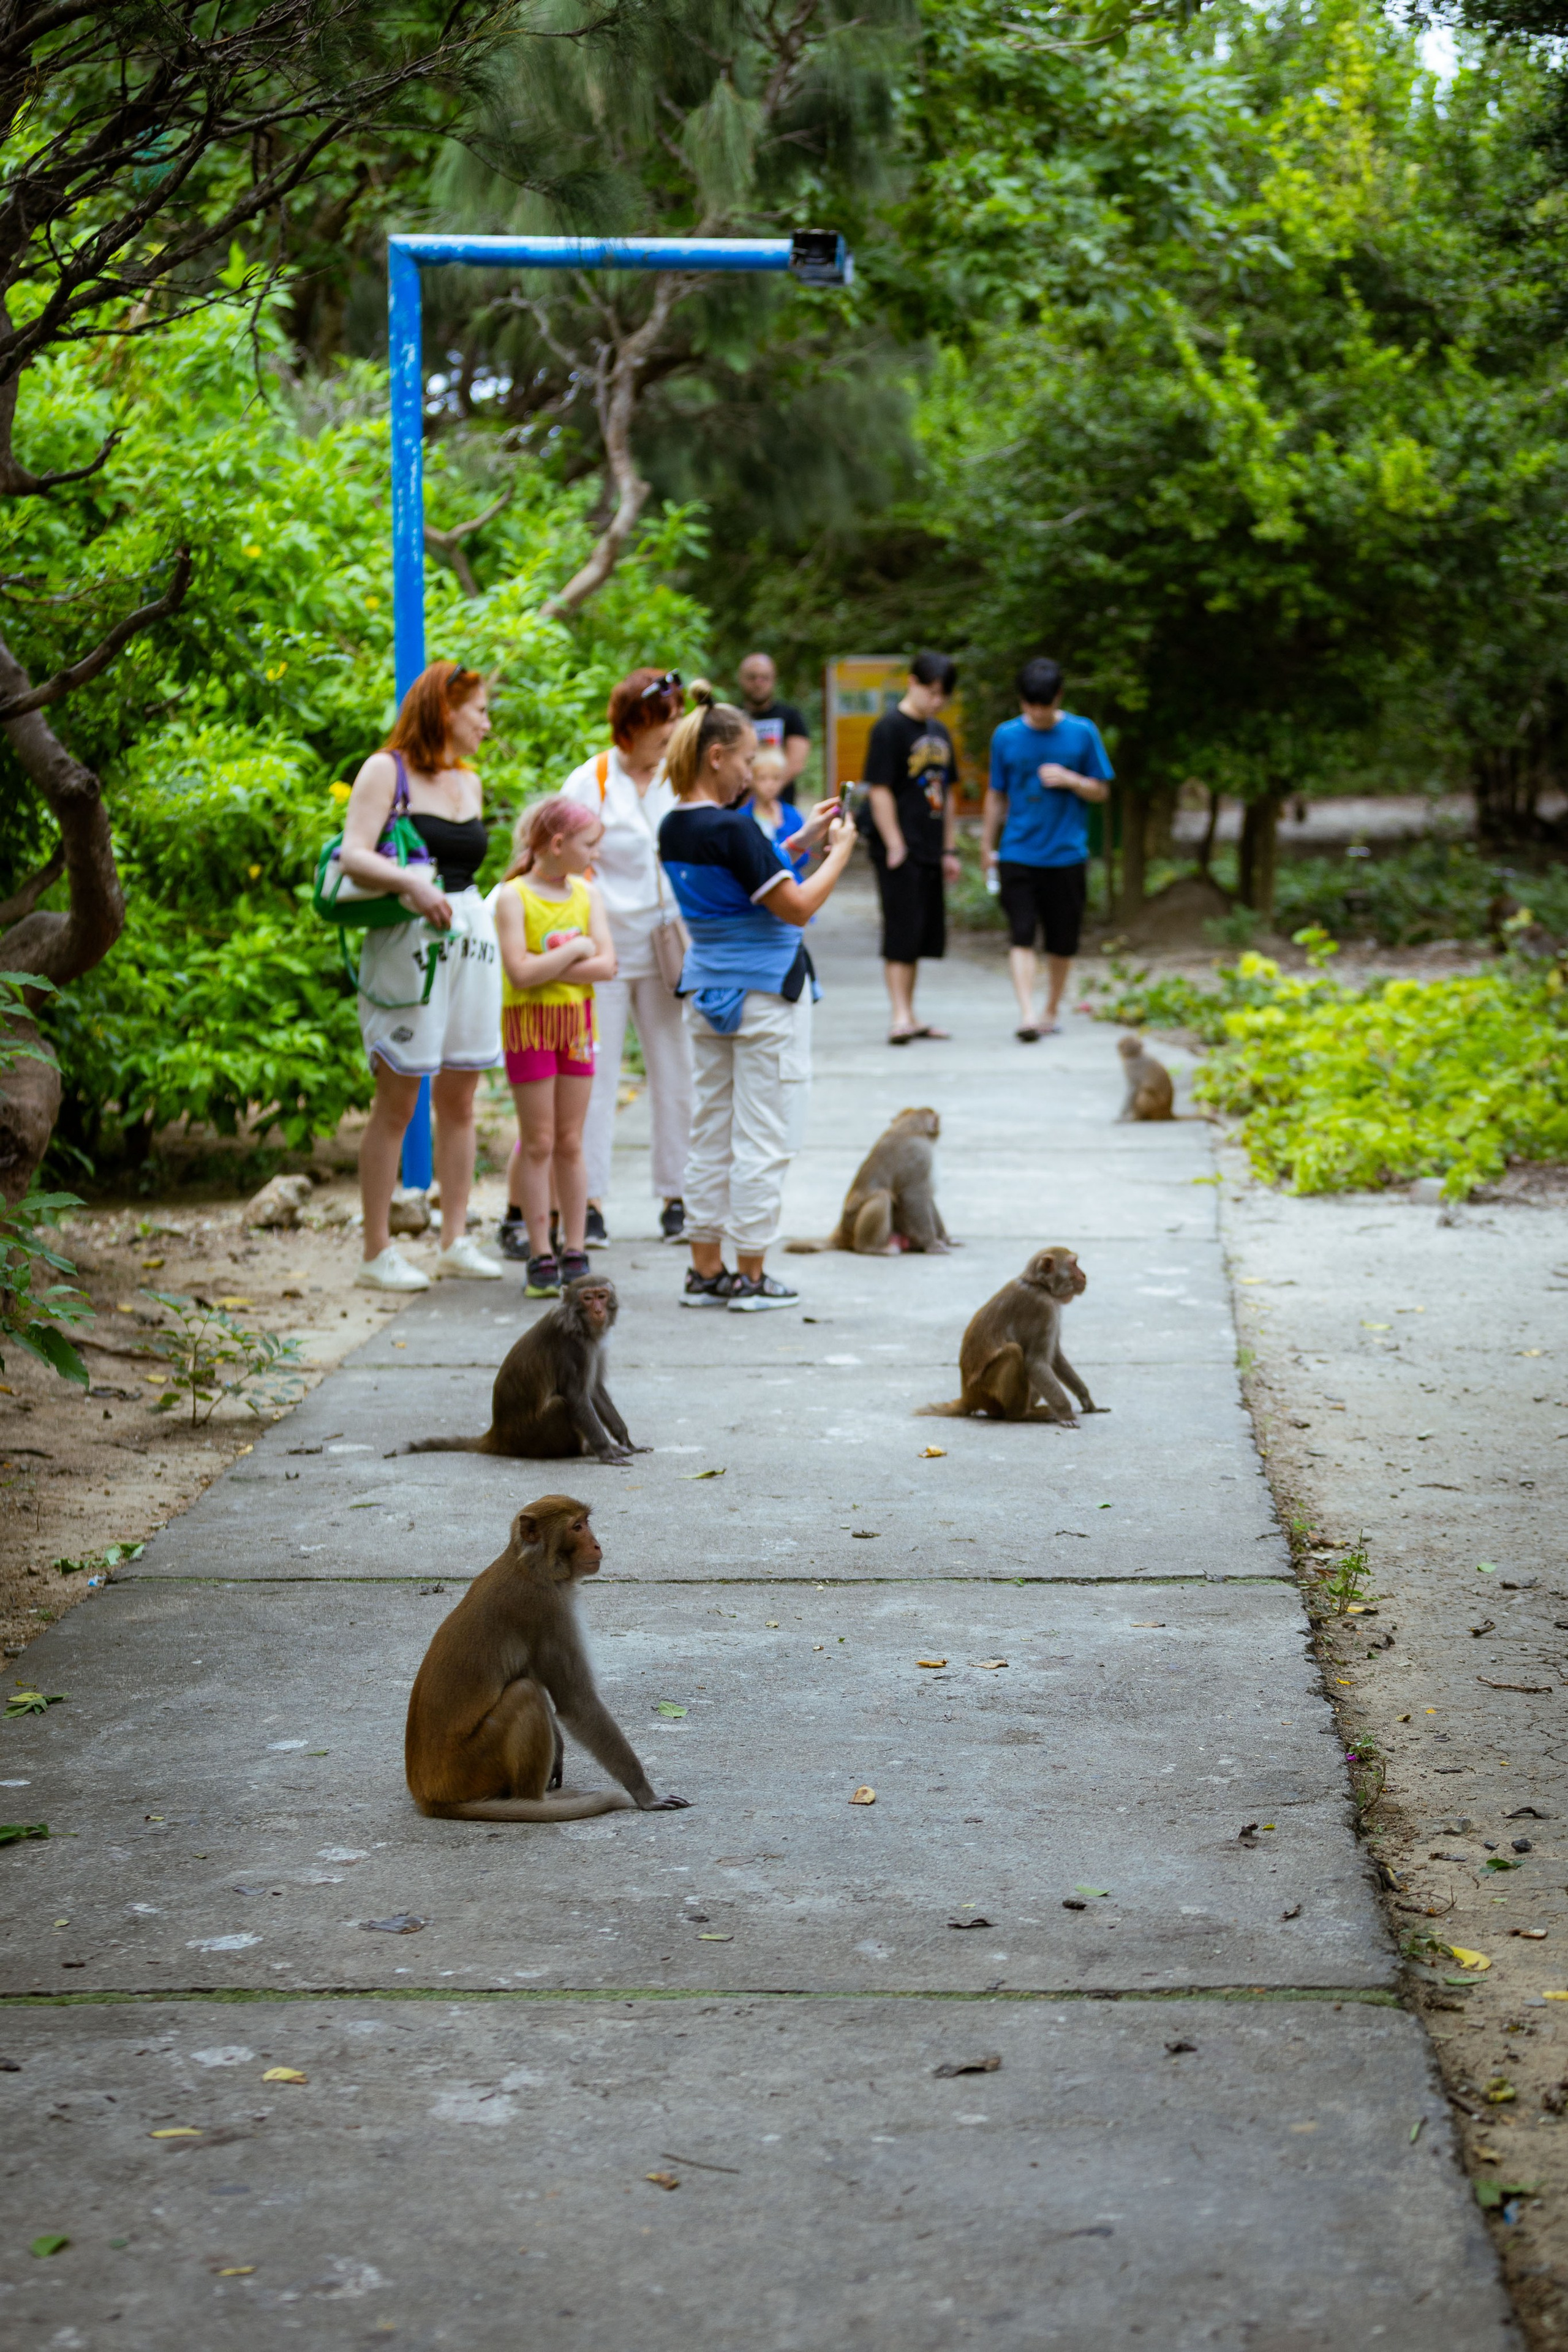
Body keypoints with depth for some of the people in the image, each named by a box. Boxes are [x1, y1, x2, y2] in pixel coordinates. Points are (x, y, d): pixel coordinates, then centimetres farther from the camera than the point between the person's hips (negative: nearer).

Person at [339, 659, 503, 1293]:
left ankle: (456, 1241, 13)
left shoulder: (469, 782, 17)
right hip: (407, 940, -7)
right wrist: (411, 884, -30)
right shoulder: (386, 771, -4)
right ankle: (377, 1253, -2)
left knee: (459, 1096, 7)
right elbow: (353, 856, -14)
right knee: (397, 1100, -5)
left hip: (470, 936, 7)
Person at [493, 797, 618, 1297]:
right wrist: (576, 949, -11)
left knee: (570, 1143, 7)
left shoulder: (587, 895, 5)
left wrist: (546, 969, -15)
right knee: (538, 1143, -1)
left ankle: (574, 1253, 11)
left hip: (576, 1021, 4)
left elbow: (606, 966, -5)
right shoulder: (514, 896, -10)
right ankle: (541, 1257, 3)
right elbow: (520, 972, -20)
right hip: (529, 1022, -4)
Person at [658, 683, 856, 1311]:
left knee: (711, 1138, 12)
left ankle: (706, 1271, 14)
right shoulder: (732, 829, -20)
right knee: (762, 1142, -1)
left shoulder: (673, 828, 5)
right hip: (764, 996, -8)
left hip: (707, 993, 8)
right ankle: (750, 1278, 3)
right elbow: (795, 907, -17)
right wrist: (838, 851, -5)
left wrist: (802, 840, 16)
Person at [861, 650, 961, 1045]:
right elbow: (880, 791, -14)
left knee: (921, 937, 11)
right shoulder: (890, 728, -9)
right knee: (902, 934, -9)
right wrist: (895, 846, -17)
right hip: (899, 852, -8)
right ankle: (900, 1017, -9)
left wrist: (948, 850, 19)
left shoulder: (939, 732, 15)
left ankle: (909, 1017, 17)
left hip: (929, 852, 8)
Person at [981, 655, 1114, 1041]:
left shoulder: (1082, 733, 1)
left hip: (1067, 854, 0)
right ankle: (1026, 1014, -17)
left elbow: (1102, 791, 6)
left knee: (1062, 942, 8)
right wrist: (987, 846, 13)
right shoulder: (1006, 736, 3)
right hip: (1018, 856, 0)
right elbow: (997, 796, 12)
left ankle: (1052, 1011, 24)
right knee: (1022, 936, -12)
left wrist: (1070, 780, -13)